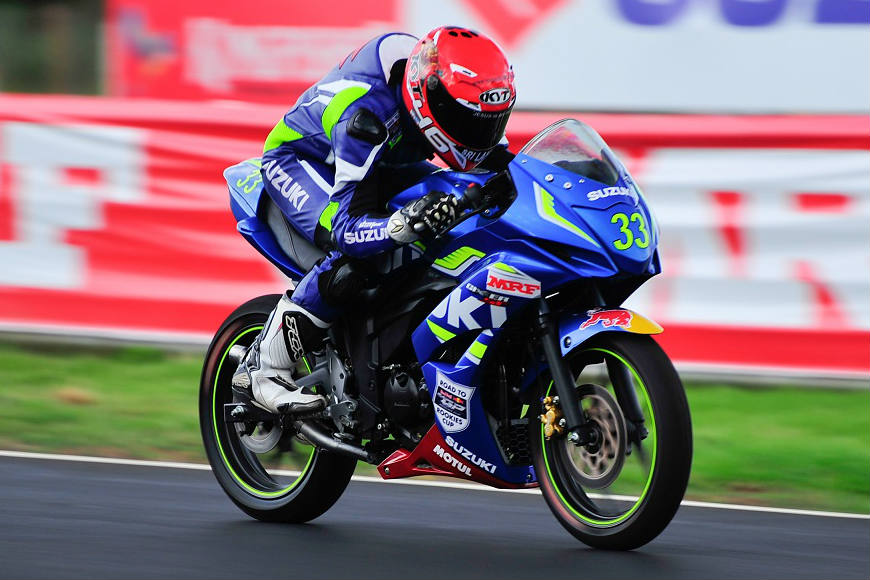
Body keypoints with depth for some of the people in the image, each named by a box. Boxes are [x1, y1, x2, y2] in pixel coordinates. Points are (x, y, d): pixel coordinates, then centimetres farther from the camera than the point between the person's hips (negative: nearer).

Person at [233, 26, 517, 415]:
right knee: (349, 261, -35)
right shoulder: (367, 113, -41)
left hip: (384, 166, 8)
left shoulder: (448, 86, -21)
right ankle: (262, 369, -23)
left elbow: (489, 153, -2)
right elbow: (349, 226, -44)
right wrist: (406, 224, -63)